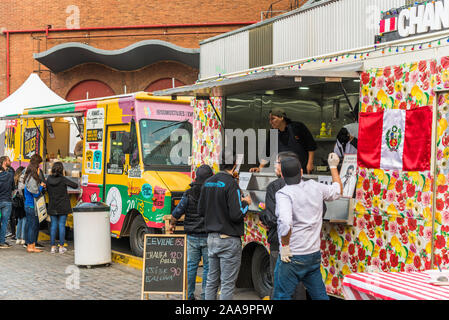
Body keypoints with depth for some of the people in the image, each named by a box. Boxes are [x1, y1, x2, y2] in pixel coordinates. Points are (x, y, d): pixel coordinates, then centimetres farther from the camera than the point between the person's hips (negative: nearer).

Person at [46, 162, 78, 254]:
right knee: (62, 225, 3)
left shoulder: (49, 179, -1)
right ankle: (61, 247, 6)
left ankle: (53, 247, 9)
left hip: (52, 207, 3)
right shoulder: (63, 179, -12)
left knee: (53, 225, 9)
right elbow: (75, 186, -10)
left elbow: (47, 190, 8)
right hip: (63, 207, -3)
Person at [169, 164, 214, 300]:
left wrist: (172, 224, 16)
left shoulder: (189, 194, -4)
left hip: (191, 237, 1)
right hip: (208, 237, -1)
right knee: (208, 267, 6)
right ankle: (206, 295, 8)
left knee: (191, 265, 10)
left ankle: (189, 295, 13)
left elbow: (177, 212, -1)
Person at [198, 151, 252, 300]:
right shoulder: (231, 184, -17)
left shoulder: (208, 183, 7)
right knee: (227, 283, 0)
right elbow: (236, 215, -22)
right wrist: (245, 203, -4)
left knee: (212, 280, 15)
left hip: (212, 237, 7)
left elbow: (201, 211, 13)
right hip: (229, 240, -7)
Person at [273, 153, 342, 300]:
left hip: (292, 256, -7)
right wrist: (333, 166, 34)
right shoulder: (315, 187, 4)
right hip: (315, 255, 7)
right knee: (319, 295, 16)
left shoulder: (283, 194, -16)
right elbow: (337, 190, 24)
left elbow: (285, 223, -31)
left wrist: (285, 246, -18)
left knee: (282, 296, 1)